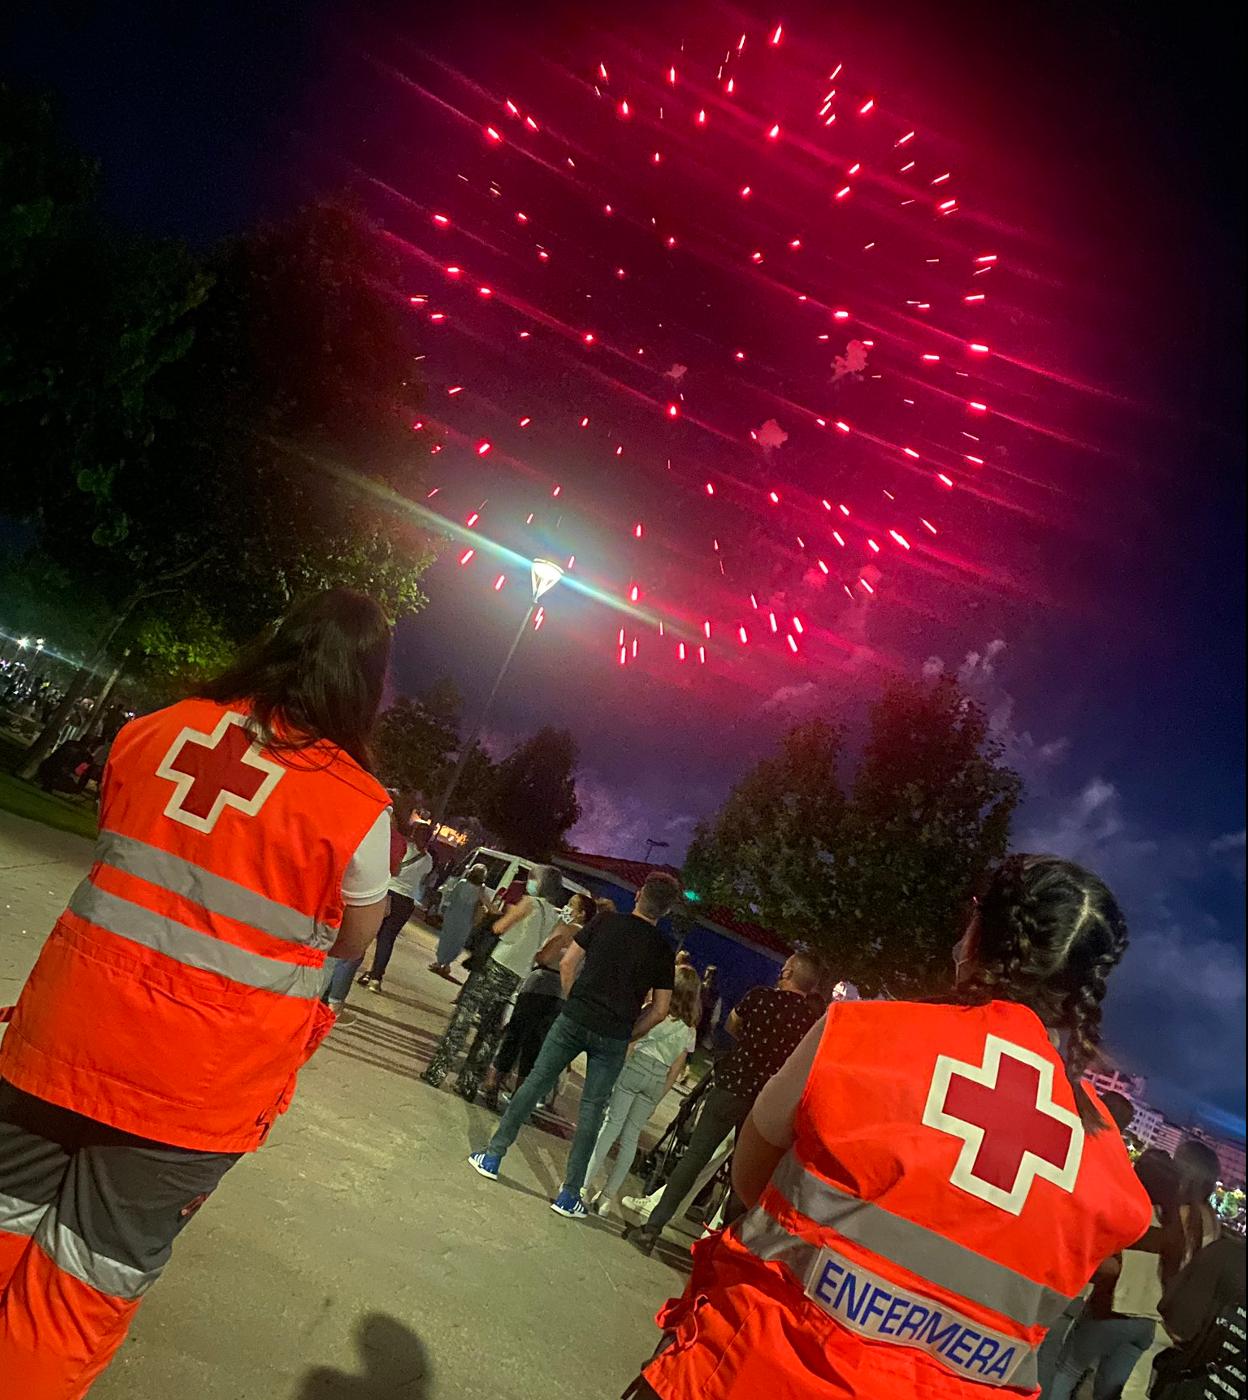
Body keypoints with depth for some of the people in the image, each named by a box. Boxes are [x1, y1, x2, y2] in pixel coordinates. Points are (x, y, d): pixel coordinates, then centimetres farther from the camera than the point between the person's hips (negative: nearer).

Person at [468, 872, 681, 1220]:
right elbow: (660, 1009, 1)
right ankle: (569, 1194, 14)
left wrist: (573, 1003, 10)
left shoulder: (604, 922, 1)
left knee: (536, 1082, 12)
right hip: (614, 1037, 0)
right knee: (592, 1108, 10)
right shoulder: (663, 951, 1)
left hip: (574, 1019, 0)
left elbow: (567, 964, 0)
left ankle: (493, 1155, 19)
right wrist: (627, 1035, 10)